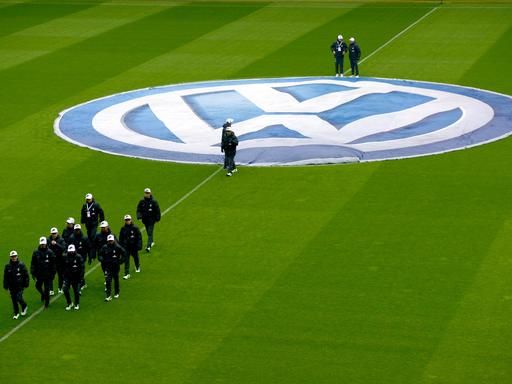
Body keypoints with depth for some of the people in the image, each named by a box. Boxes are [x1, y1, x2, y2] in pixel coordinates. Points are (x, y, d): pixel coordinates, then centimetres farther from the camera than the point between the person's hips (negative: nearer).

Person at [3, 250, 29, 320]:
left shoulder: (21, 265, -6)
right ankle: (16, 313, 22)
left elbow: (26, 275, 0)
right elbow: (5, 277, 8)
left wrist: (26, 284, -2)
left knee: (19, 298, -13)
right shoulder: (8, 266, 1)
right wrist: (6, 286, 5)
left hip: (20, 286, -3)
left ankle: (24, 307, 18)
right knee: (14, 300, 8)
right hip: (12, 287, 3)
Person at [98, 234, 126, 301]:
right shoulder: (104, 247, -2)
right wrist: (102, 260, -8)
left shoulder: (117, 247, -8)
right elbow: (100, 255, 9)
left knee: (116, 279, 12)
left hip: (116, 266, 0)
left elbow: (124, 254, 3)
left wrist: (121, 261, -5)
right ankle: (108, 295, -5)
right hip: (108, 266, 0)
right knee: (108, 280, -8)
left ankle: (116, 293, 30)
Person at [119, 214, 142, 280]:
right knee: (126, 260, -4)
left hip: (133, 247, -1)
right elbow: (120, 238, 8)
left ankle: (138, 267, 48)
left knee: (135, 257, 19)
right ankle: (127, 274, -3)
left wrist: (139, 245, -11)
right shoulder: (123, 229, -1)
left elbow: (139, 237, -7)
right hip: (126, 247, 1)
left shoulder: (135, 228, -9)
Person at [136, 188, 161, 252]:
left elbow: (157, 211, -2)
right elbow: (138, 210, 4)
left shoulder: (154, 201, -8)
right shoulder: (142, 201, 0)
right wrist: (139, 217, -11)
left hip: (151, 219, -4)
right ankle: (151, 242, 38)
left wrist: (157, 219, -3)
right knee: (148, 232, 17)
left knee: (150, 233, -11)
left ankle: (148, 246, -18)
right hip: (145, 219, 4)